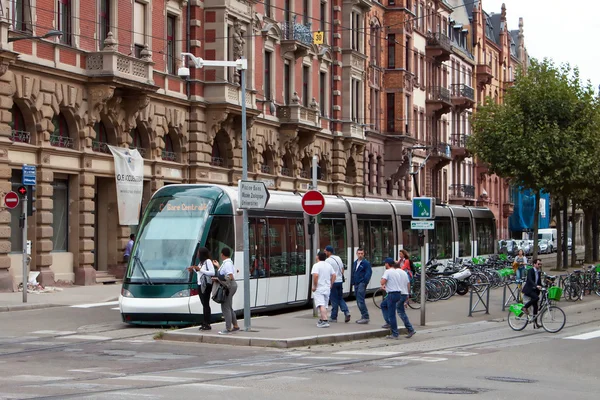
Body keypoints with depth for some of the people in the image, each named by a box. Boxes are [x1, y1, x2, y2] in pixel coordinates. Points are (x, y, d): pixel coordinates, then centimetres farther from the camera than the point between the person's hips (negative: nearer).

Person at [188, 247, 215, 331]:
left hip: (206, 285, -9)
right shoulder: (201, 262, 15)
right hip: (200, 285, 9)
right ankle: (204, 323, 11)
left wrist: (200, 269, -18)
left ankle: (207, 324, -5)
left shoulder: (208, 261, -11)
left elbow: (212, 273, -18)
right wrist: (194, 269, 11)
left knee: (206, 304, -7)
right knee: (204, 305, 9)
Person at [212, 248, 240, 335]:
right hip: (230, 286, 11)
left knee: (226, 308, -7)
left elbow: (230, 277, -24)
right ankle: (235, 326, 24)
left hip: (228, 286, -11)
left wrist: (218, 279, -19)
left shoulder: (227, 263, -17)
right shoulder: (228, 262, 14)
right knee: (229, 308, 18)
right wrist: (218, 266, 28)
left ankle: (228, 329, -5)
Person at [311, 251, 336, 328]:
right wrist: (331, 285, 15)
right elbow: (334, 275, 11)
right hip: (327, 288, 7)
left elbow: (315, 275, -25)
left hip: (318, 289, -7)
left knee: (321, 305, -14)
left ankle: (325, 321, -25)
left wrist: (314, 286, -16)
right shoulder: (329, 265, 10)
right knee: (325, 305, 18)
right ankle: (322, 320, 29)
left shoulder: (316, 265, -12)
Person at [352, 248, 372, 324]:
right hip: (356, 284, 9)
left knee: (360, 301, -13)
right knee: (358, 301, 11)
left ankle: (365, 317, -10)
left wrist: (364, 283, -17)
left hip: (362, 284, -9)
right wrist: (353, 282, 15)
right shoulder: (355, 263, 17)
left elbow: (368, 273, -13)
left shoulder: (366, 263, -8)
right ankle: (363, 316, 18)